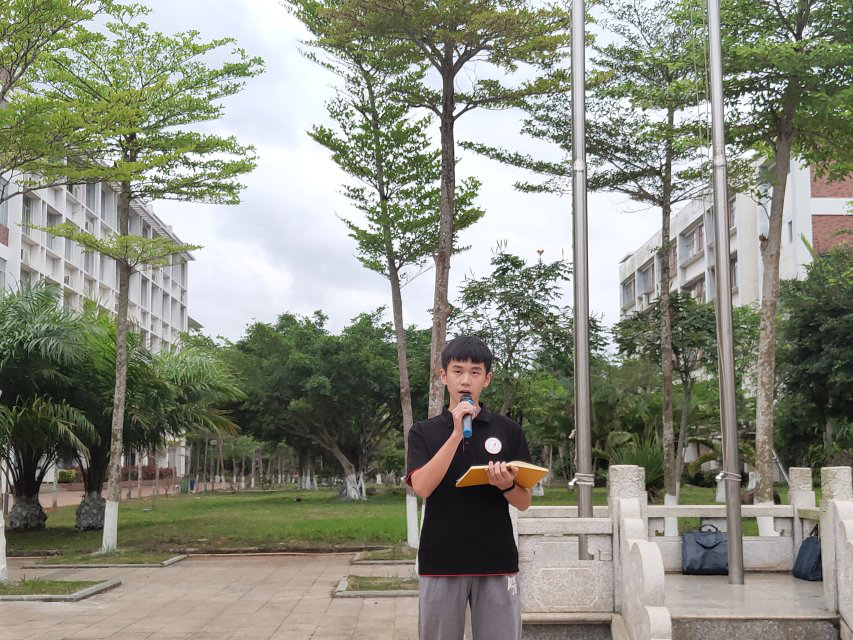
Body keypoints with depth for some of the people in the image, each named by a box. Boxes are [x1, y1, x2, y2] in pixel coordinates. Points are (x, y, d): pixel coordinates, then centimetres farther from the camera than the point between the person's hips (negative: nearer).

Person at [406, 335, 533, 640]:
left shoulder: (508, 430, 5)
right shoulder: (423, 432, 5)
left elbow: (524, 502, 6)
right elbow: (422, 487, -12)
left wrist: (506, 485, -16)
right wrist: (456, 433, -17)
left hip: (497, 562, 0)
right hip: (441, 563, 0)